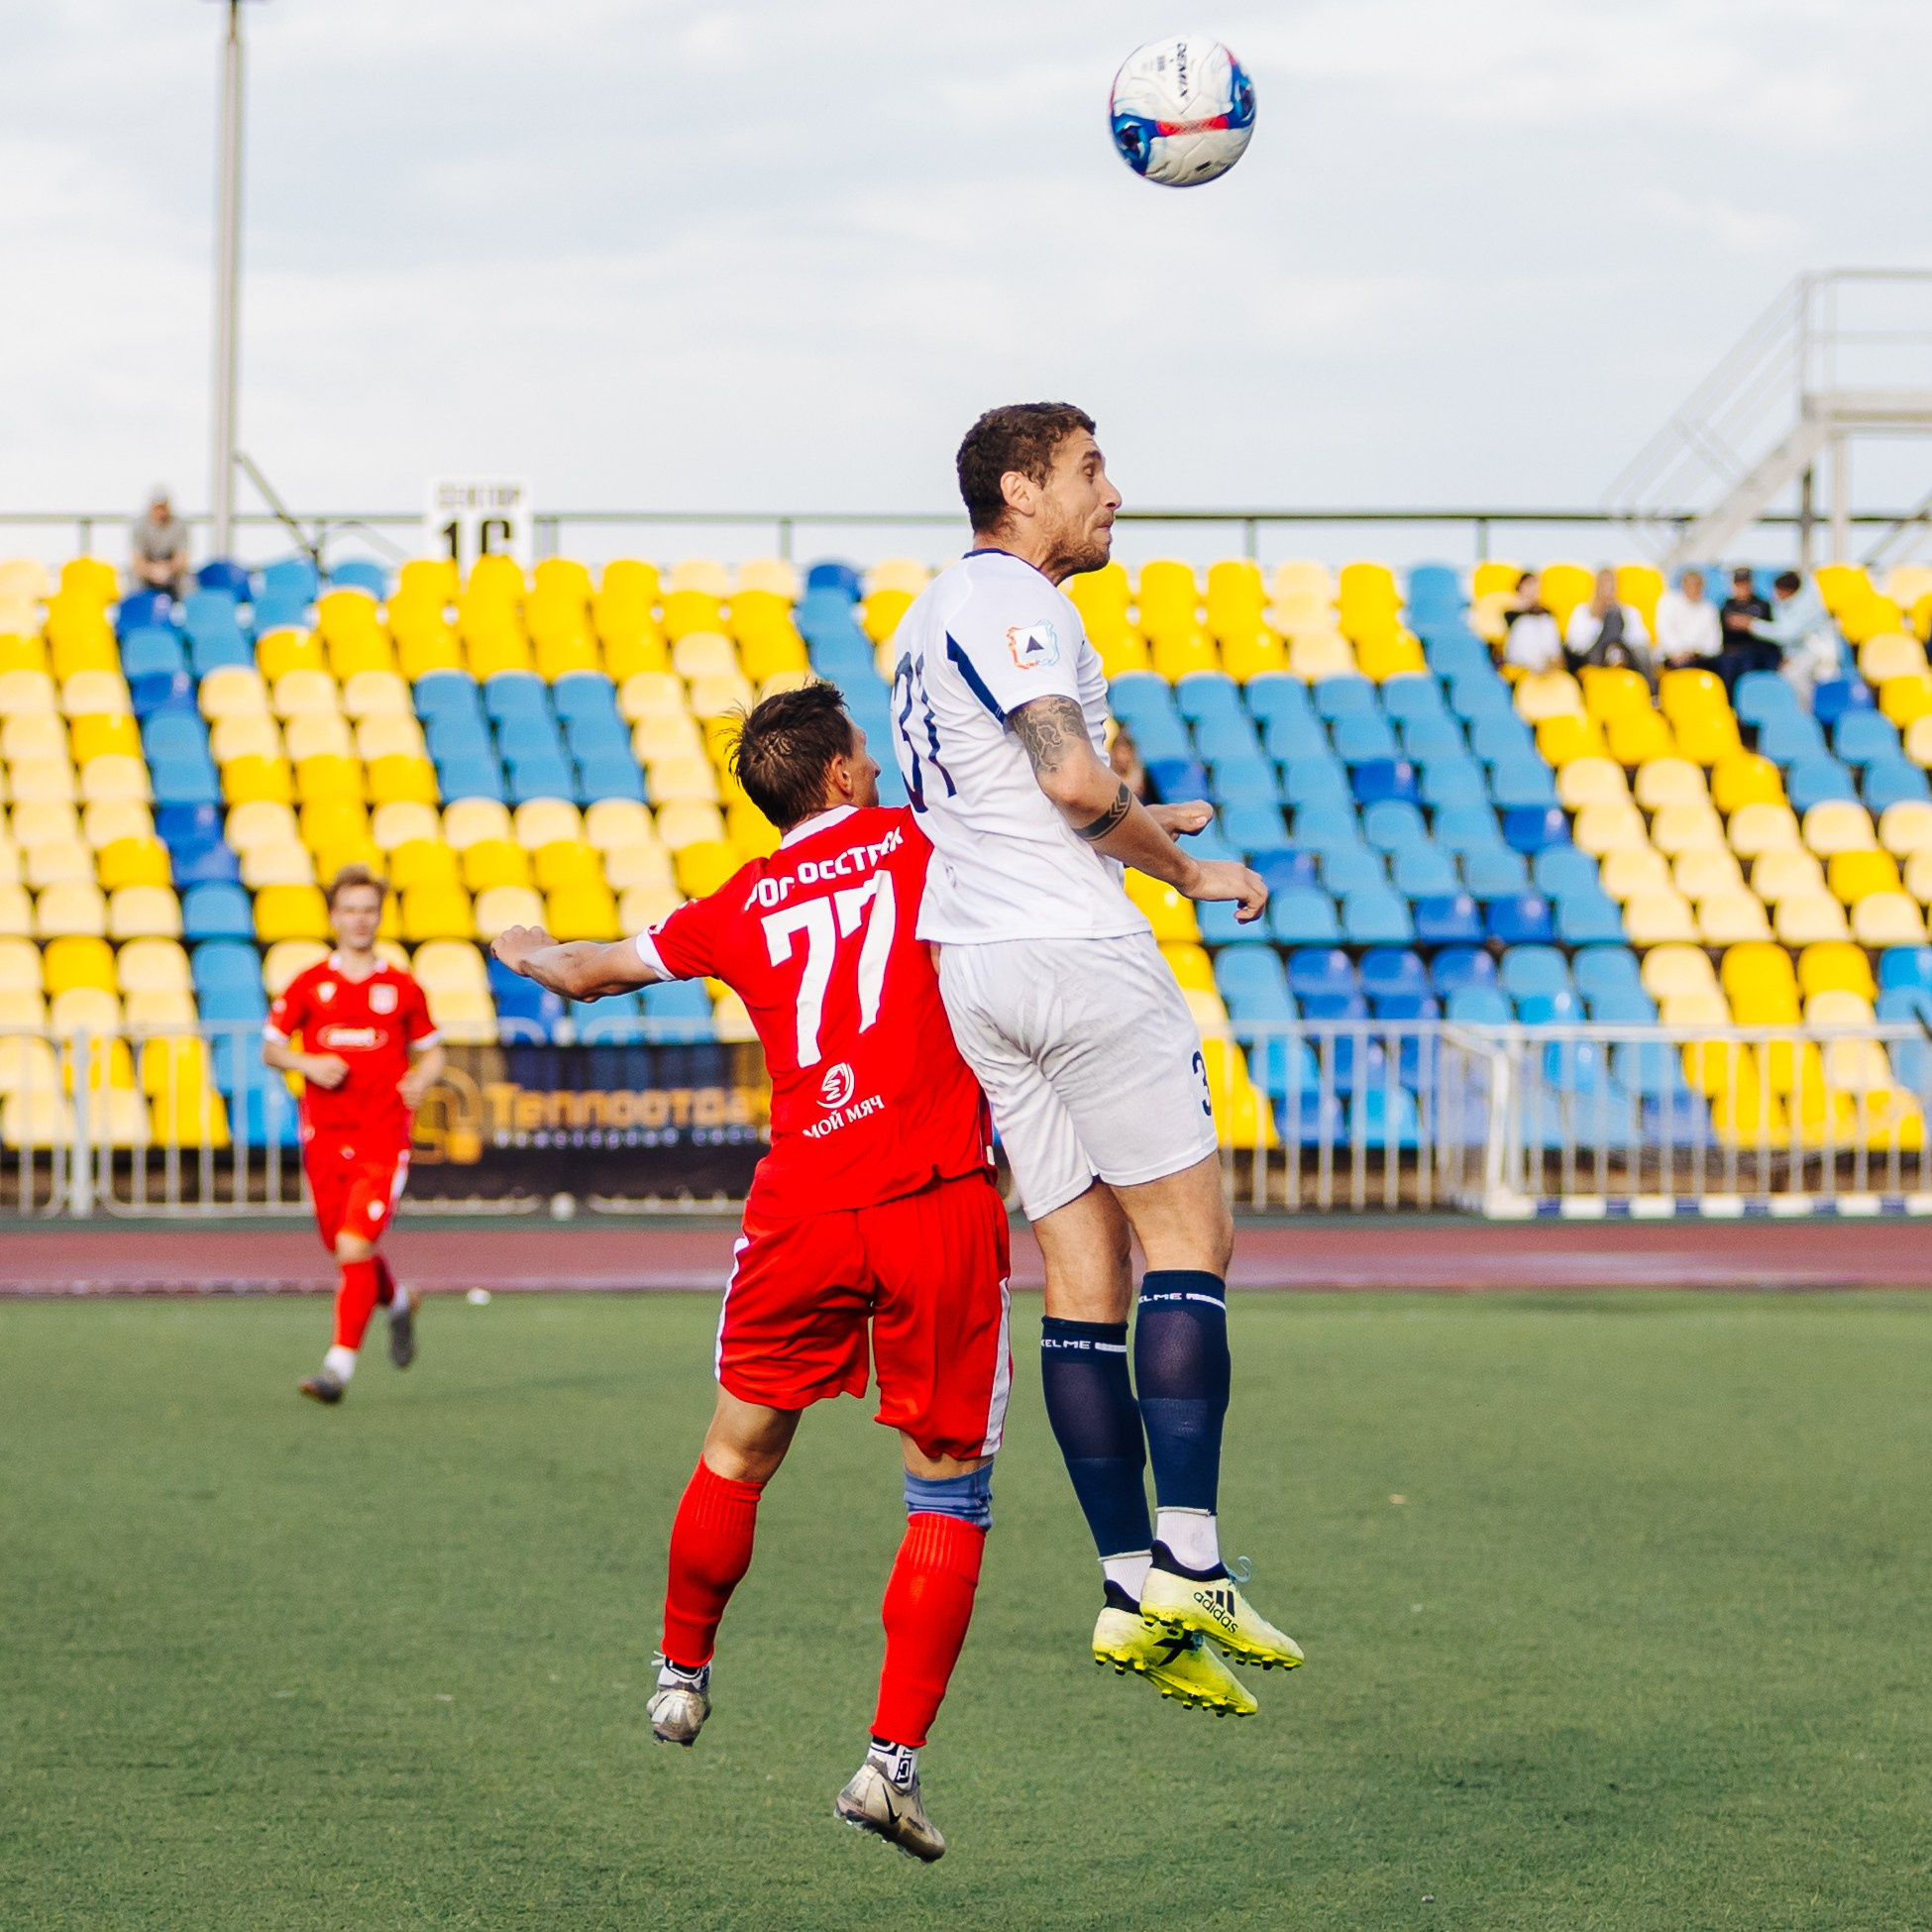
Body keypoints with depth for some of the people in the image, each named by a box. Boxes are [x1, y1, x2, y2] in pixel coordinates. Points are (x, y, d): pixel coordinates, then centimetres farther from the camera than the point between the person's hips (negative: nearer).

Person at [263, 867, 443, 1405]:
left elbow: (430, 1051, 14)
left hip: (382, 1139, -3)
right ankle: (397, 1302, 43)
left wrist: (421, 1081, -7)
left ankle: (339, 1363, -15)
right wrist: (306, 1063, -9)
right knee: (344, 1249, 11)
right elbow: (270, 1047, 11)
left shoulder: (402, 988, 4)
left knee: (354, 1247, -16)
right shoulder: (308, 985, 6)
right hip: (324, 1137, 3)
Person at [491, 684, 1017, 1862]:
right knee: (951, 1493, 5)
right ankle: (894, 1759, -3)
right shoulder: (915, 842, 7)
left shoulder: (740, 907, 15)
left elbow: (591, 972, 28)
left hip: (804, 1211, 3)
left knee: (739, 1452, 23)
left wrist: (531, 952, 50)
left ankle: (682, 1675, 40)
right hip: (939, 1201, -3)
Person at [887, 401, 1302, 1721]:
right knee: (1186, 1241, -7)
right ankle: (1187, 1555, -14)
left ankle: (1130, 1586, 0)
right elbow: (1073, 780, -19)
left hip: (969, 963, 9)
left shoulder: (929, 619, 24)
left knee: (1084, 1275, 5)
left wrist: (1127, 832, 30)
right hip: (1075, 952, -9)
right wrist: (1189, 871, -6)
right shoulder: (1013, 599, -8)